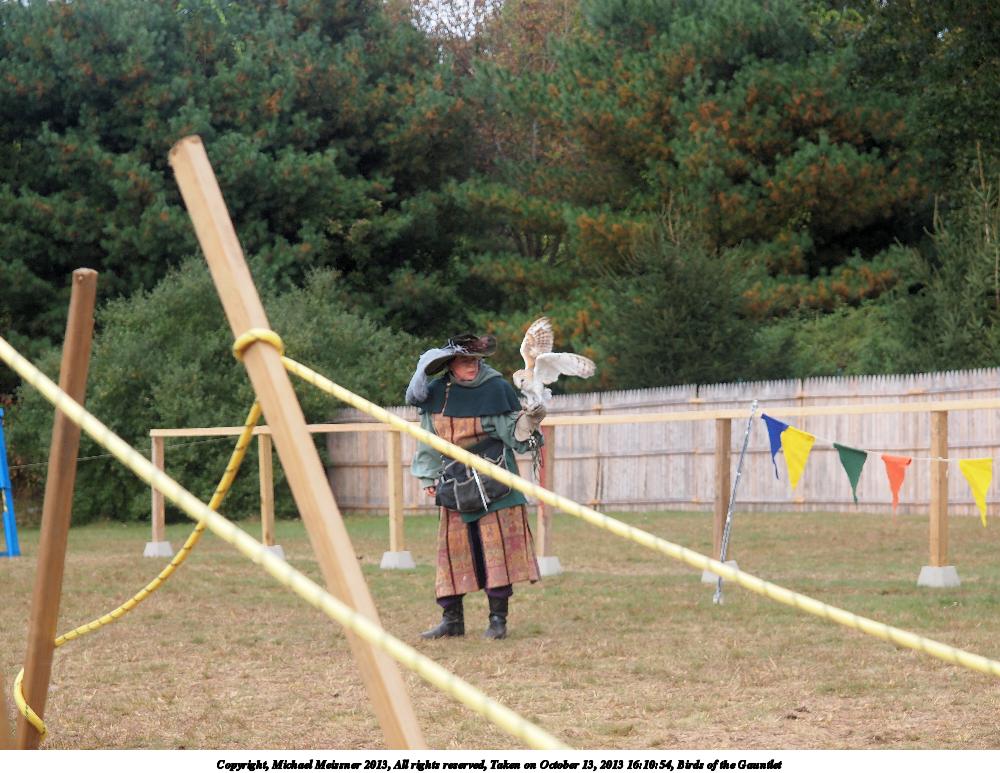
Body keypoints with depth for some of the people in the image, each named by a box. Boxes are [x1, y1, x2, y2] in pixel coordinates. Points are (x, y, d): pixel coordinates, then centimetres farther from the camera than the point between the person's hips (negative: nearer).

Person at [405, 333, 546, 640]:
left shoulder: (497, 389, -6)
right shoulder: (436, 392, 3)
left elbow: (513, 434, -4)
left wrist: (528, 421, -23)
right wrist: (429, 476, 9)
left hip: (494, 483, -3)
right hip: (454, 485, 3)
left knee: (497, 547, -5)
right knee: (453, 549, 5)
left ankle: (498, 619, 2)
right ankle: (452, 619, 14)